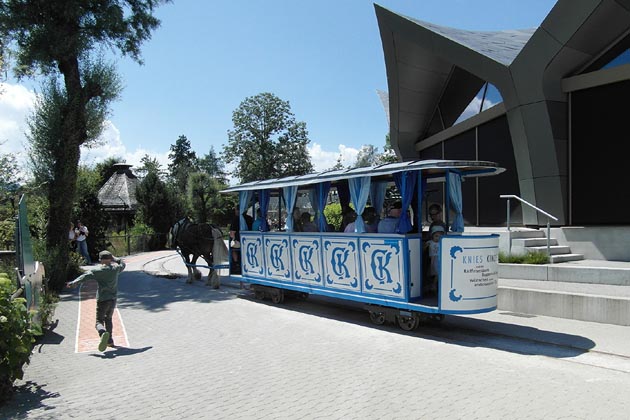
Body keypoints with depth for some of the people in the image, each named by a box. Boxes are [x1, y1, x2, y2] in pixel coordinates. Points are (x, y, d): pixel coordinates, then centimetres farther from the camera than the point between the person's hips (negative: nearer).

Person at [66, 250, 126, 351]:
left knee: (99, 321, -2)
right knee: (108, 319, 23)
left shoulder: (98, 270, -6)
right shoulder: (116, 268, 5)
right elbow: (122, 264, 26)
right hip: (113, 299, 4)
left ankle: (103, 333, -33)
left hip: (102, 299, -4)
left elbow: (85, 277, -14)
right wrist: (114, 258, 26)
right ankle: (110, 340, 20)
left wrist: (73, 283, -11)